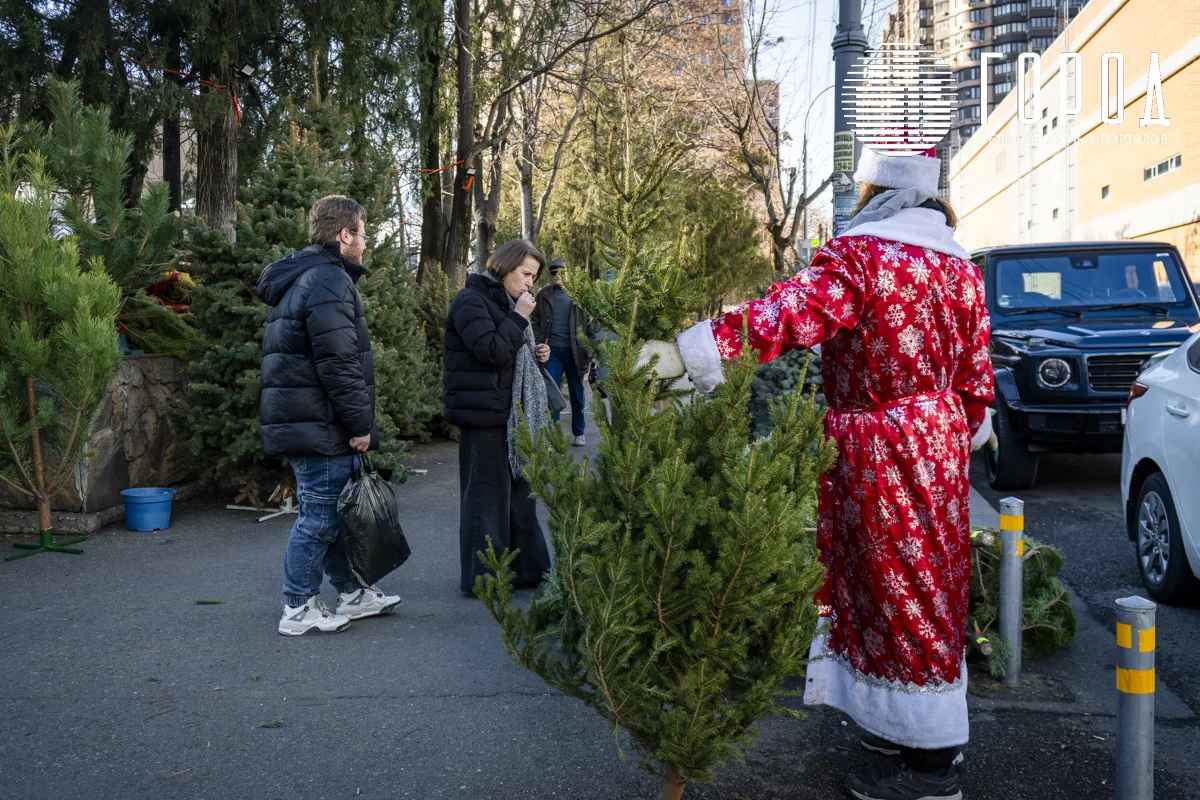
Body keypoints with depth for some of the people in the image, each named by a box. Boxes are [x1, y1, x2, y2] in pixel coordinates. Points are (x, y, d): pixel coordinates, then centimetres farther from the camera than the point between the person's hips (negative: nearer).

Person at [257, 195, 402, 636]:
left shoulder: (296, 280, 19)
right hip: (320, 426, -11)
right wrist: (360, 424, -17)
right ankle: (298, 608, 9)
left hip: (300, 422, 11)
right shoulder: (329, 281, -15)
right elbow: (338, 363, -23)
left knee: (331, 510, 17)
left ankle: (353, 593, 27)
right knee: (321, 515, -2)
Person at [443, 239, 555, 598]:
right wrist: (519, 319, -16)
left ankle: (526, 568, 25)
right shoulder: (471, 301, -11)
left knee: (520, 490, 15)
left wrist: (536, 355, 8)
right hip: (483, 414, -10)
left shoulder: (506, 302, 18)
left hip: (512, 415, 10)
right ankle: (481, 578, 6)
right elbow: (492, 350, -22)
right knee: (486, 495, -3)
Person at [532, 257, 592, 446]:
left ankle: (579, 433, 21)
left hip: (574, 350, 0)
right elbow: (536, 322, 7)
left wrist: (588, 355, -3)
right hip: (552, 350, 0)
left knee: (577, 393, 8)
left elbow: (588, 323, 2)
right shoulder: (544, 295, 6)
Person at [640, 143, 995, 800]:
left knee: (900, 595, 2)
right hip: (937, 445, 8)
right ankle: (922, 728, 33)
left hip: (876, 451, -8)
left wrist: (692, 350, -36)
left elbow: (791, 313, -32)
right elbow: (975, 376, 13)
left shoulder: (858, 257, -16)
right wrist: (964, 439, 26)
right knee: (924, 586, 18)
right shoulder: (958, 267, 9)